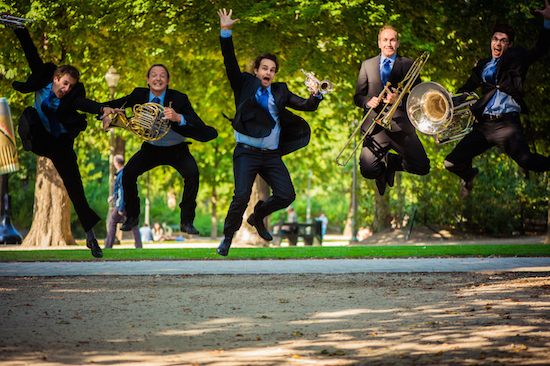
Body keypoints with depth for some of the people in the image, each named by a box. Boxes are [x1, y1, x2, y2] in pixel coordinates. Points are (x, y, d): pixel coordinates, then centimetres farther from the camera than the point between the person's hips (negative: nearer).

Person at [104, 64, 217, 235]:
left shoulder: (179, 99, -19)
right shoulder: (140, 95, -11)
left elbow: (200, 127, -29)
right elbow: (115, 104, 0)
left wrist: (178, 118, -49)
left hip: (177, 150, -2)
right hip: (151, 148, 2)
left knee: (192, 173, -27)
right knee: (128, 172, -18)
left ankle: (186, 221, -9)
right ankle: (132, 217, 6)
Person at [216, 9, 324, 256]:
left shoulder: (280, 91, 15)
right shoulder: (245, 84, 7)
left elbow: (306, 106, 12)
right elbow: (230, 63, -4)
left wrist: (315, 96, -11)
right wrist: (225, 32, -15)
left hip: (272, 155, 4)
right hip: (247, 153, -4)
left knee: (286, 195, -7)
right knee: (241, 196, -17)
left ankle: (258, 216, 21)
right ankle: (227, 237, 3)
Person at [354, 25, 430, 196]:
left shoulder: (408, 65, 9)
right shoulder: (367, 65, 14)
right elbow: (357, 97, 14)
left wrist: (399, 100, -16)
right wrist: (368, 102, -10)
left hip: (400, 126, 0)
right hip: (375, 127, 0)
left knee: (422, 168, -14)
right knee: (368, 171, -21)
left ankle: (391, 162, 18)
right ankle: (384, 168, 19)